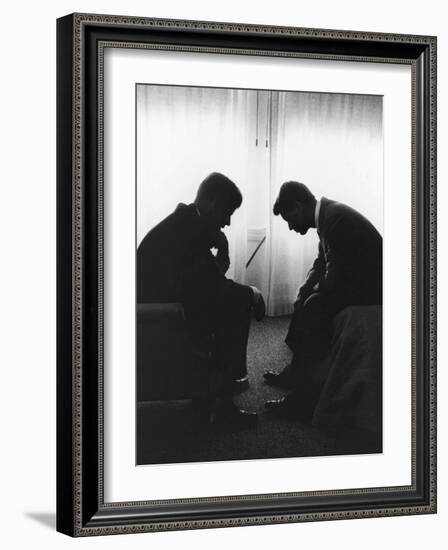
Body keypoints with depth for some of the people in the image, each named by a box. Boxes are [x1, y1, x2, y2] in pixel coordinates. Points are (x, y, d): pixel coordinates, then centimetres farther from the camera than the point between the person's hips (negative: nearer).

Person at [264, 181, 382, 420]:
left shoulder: (336, 218, -24)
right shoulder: (326, 214, 7)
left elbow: (333, 281, -26)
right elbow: (320, 265, 16)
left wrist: (313, 291, -5)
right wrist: (302, 295, 2)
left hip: (370, 288, -11)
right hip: (355, 281, 11)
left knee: (315, 305, -24)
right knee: (306, 302, 15)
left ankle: (306, 398, -21)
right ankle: (296, 371, 21)